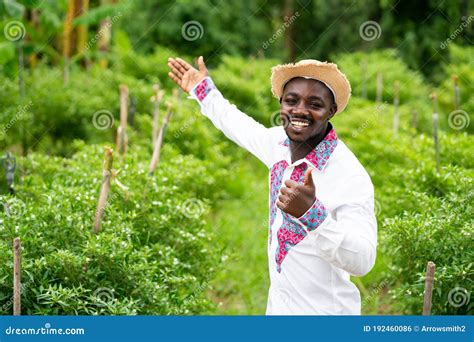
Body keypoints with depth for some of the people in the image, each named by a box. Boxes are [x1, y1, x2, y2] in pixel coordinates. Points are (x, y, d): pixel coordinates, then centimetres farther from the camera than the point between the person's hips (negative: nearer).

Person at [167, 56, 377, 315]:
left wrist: (312, 213, -45)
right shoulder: (281, 142, -4)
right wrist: (203, 90, 28)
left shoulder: (351, 177, -24)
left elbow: (362, 262, -32)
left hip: (323, 312, -6)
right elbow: (242, 127, 18)